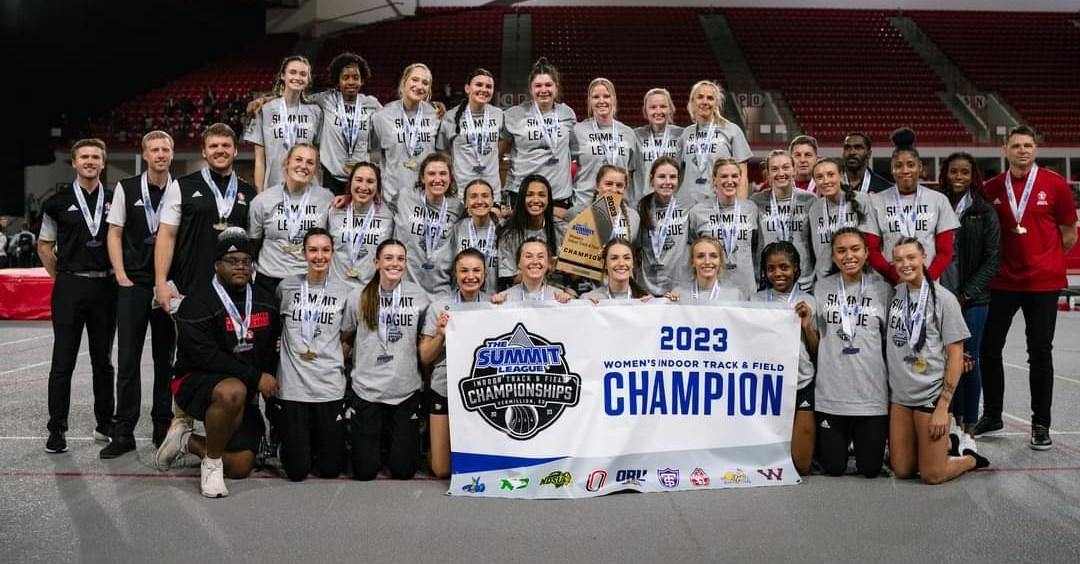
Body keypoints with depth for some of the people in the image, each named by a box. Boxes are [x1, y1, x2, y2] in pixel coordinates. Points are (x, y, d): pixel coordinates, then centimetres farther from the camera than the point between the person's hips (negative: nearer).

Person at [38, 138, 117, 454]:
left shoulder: (114, 200, 7)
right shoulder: (58, 202, 4)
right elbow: (44, 245, 10)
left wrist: (118, 275, 5)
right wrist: (62, 278, 4)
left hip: (105, 286, 2)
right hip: (69, 287, -2)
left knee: (103, 360, 10)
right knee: (63, 362, 0)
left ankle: (105, 424, 20)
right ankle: (57, 430, 8)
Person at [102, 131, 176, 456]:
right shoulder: (126, 188, 3)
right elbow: (114, 234, 4)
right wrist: (122, 276, -5)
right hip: (133, 284, 0)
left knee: (166, 359, 8)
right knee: (128, 359, 1)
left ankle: (163, 427, 18)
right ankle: (123, 433, 8)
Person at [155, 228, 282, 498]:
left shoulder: (264, 301, 6)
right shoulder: (197, 304, -15)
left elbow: (274, 345, 16)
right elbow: (207, 358, -23)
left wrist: (271, 378, -3)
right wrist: (256, 377, -23)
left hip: (247, 391, 6)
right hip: (195, 382, -6)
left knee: (241, 467, -1)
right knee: (233, 391, -42)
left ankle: (187, 439, 23)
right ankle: (211, 462, -18)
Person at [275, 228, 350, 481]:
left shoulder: (344, 293, 3)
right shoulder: (286, 287, 2)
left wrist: (336, 360, 3)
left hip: (330, 386, 1)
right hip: (293, 385, 0)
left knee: (330, 469, 6)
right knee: (296, 471, 2)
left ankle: (319, 441, 37)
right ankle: (298, 442, 33)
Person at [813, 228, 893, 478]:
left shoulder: (883, 290, 0)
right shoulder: (822, 288, 2)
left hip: (871, 394, 0)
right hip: (830, 394, 1)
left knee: (870, 469, 7)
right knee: (833, 468, 6)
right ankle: (842, 439, 39)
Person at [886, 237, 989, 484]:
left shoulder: (943, 298, -8)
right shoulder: (894, 293, 5)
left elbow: (956, 355, -8)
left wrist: (943, 407, -13)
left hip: (930, 395, -5)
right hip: (899, 394, 5)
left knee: (933, 475, 0)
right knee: (901, 470, 9)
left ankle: (969, 455, 28)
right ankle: (946, 443, 32)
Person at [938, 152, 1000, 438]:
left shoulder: (984, 211, 1)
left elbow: (993, 259, -1)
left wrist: (966, 294, -8)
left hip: (972, 299, -1)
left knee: (969, 360, 2)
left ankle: (970, 426, 12)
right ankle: (955, 419, 14)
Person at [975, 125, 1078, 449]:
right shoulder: (992, 188, 1)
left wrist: (1046, 259, 7)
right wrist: (996, 261, 3)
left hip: (1043, 282, -2)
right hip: (1003, 280, 2)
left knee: (1040, 352, 2)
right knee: (989, 347, 6)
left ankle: (1041, 424, 15)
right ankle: (992, 415, 22)